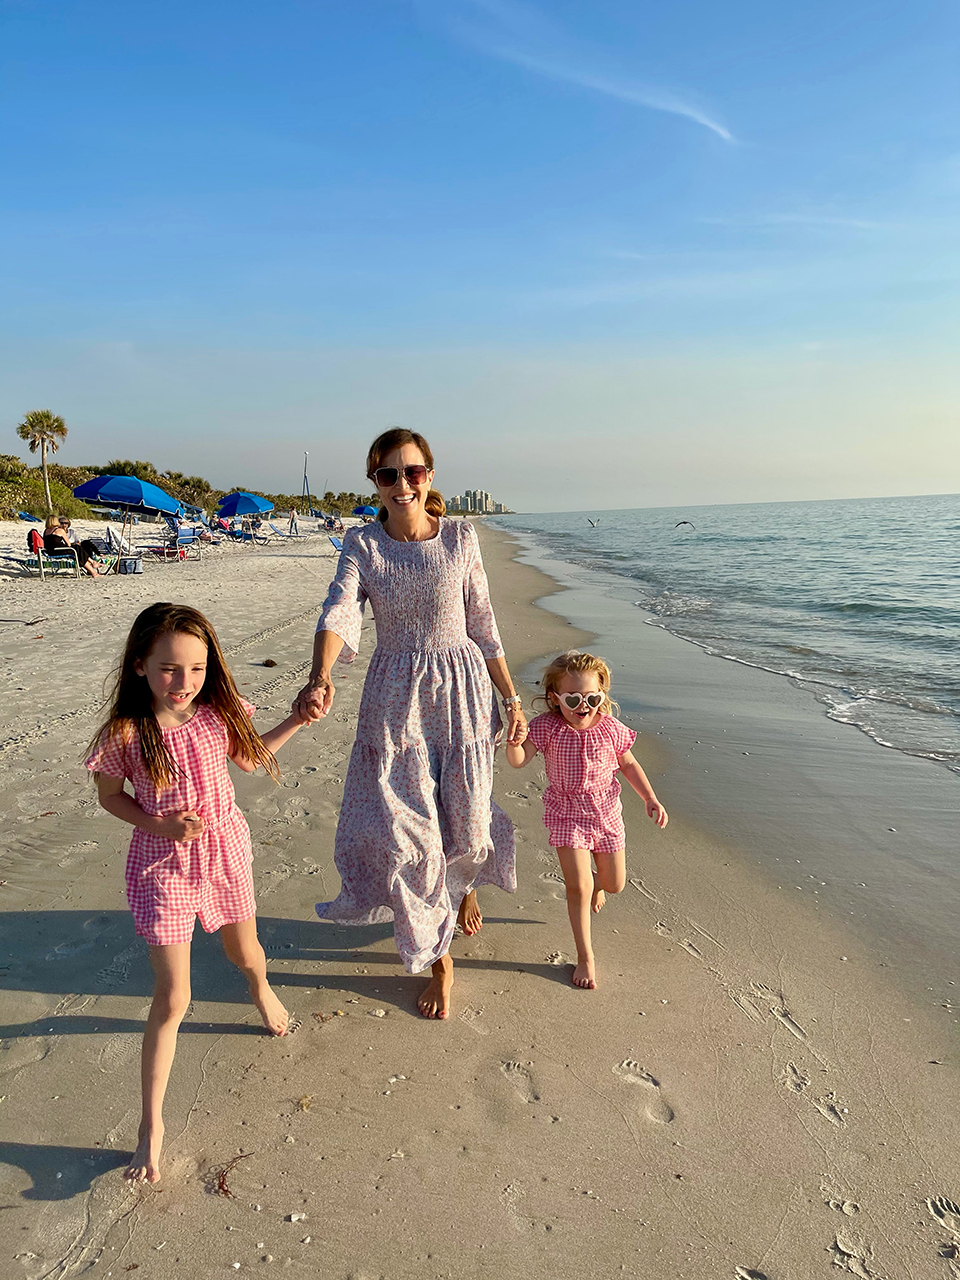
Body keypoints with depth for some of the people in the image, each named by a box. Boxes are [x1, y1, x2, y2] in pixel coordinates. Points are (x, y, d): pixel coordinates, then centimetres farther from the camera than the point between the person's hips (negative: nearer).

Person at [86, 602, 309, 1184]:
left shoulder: (218, 713, -13)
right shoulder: (125, 735, -21)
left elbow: (247, 757, 7)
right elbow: (110, 796, -4)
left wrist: (297, 721, -2)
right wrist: (160, 825, -20)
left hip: (226, 852, 3)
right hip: (163, 867, -3)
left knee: (245, 953, 25)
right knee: (173, 999, 0)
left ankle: (262, 990, 63)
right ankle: (152, 1125, 18)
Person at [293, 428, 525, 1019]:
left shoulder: (460, 537, -3)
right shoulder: (362, 543, -4)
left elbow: (483, 626, 2)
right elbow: (340, 611, -22)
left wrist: (511, 698, 4)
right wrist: (321, 676, -40)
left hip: (461, 687, 0)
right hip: (395, 695, 0)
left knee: (465, 817, 9)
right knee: (403, 825, -2)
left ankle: (465, 881, 49)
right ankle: (437, 956, 21)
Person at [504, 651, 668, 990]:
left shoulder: (610, 729, -10)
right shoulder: (547, 727, -14)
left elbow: (628, 764, 4)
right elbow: (518, 760, -17)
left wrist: (651, 799, -2)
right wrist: (514, 736, -37)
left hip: (606, 813, 2)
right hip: (566, 816, -2)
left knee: (615, 883, 13)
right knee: (577, 887, -7)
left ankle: (597, 883, 53)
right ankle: (585, 957, 11)